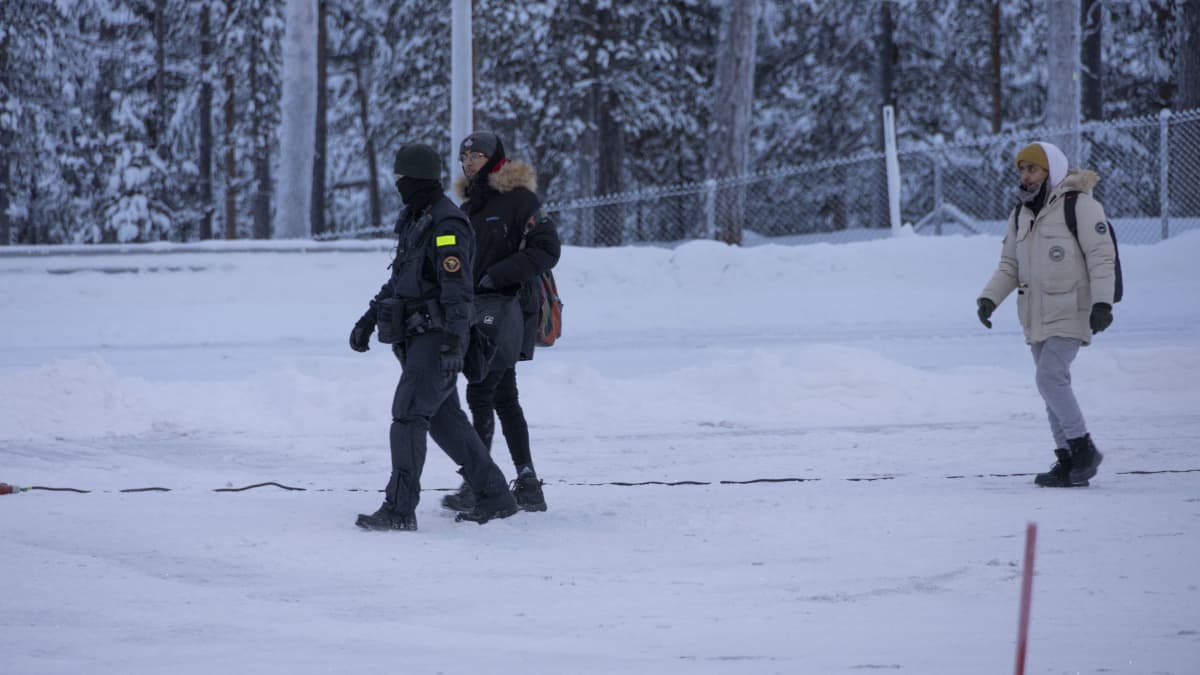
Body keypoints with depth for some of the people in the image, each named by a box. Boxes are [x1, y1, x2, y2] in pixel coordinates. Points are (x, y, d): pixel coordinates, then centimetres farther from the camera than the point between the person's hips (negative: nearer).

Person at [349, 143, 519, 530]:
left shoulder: (447, 226, -16)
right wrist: (369, 319, 24)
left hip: (436, 338, -10)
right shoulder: (414, 221, 16)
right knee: (445, 421, 12)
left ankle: (399, 511, -13)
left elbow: (457, 289, -22)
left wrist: (453, 342, -28)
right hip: (417, 338, 10)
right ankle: (494, 498, 19)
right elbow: (400, 279, 26)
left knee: (407, 416, -13)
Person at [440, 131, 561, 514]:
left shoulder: (519, 198, -8)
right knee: (503, 398, 9)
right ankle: (528, 484, 12)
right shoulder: (472, 206, 17)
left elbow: (547, 249, -15)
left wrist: (499, 274, -19)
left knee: (481, 392, -12)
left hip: (508, 307, -9)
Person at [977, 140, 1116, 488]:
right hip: (1036, 316, 8)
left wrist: (1102, 303, -22)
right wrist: (989, 298, 0)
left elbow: (1101, 256, -13)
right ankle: (1068, 462, 12)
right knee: (1052, 384, 7)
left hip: (1070, 312, -8)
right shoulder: (1021, 215, 13)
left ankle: (1083, 449, -5)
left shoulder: (1079, 205, -10)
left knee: (1050, 378, -17)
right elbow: (1009, 267, 16)